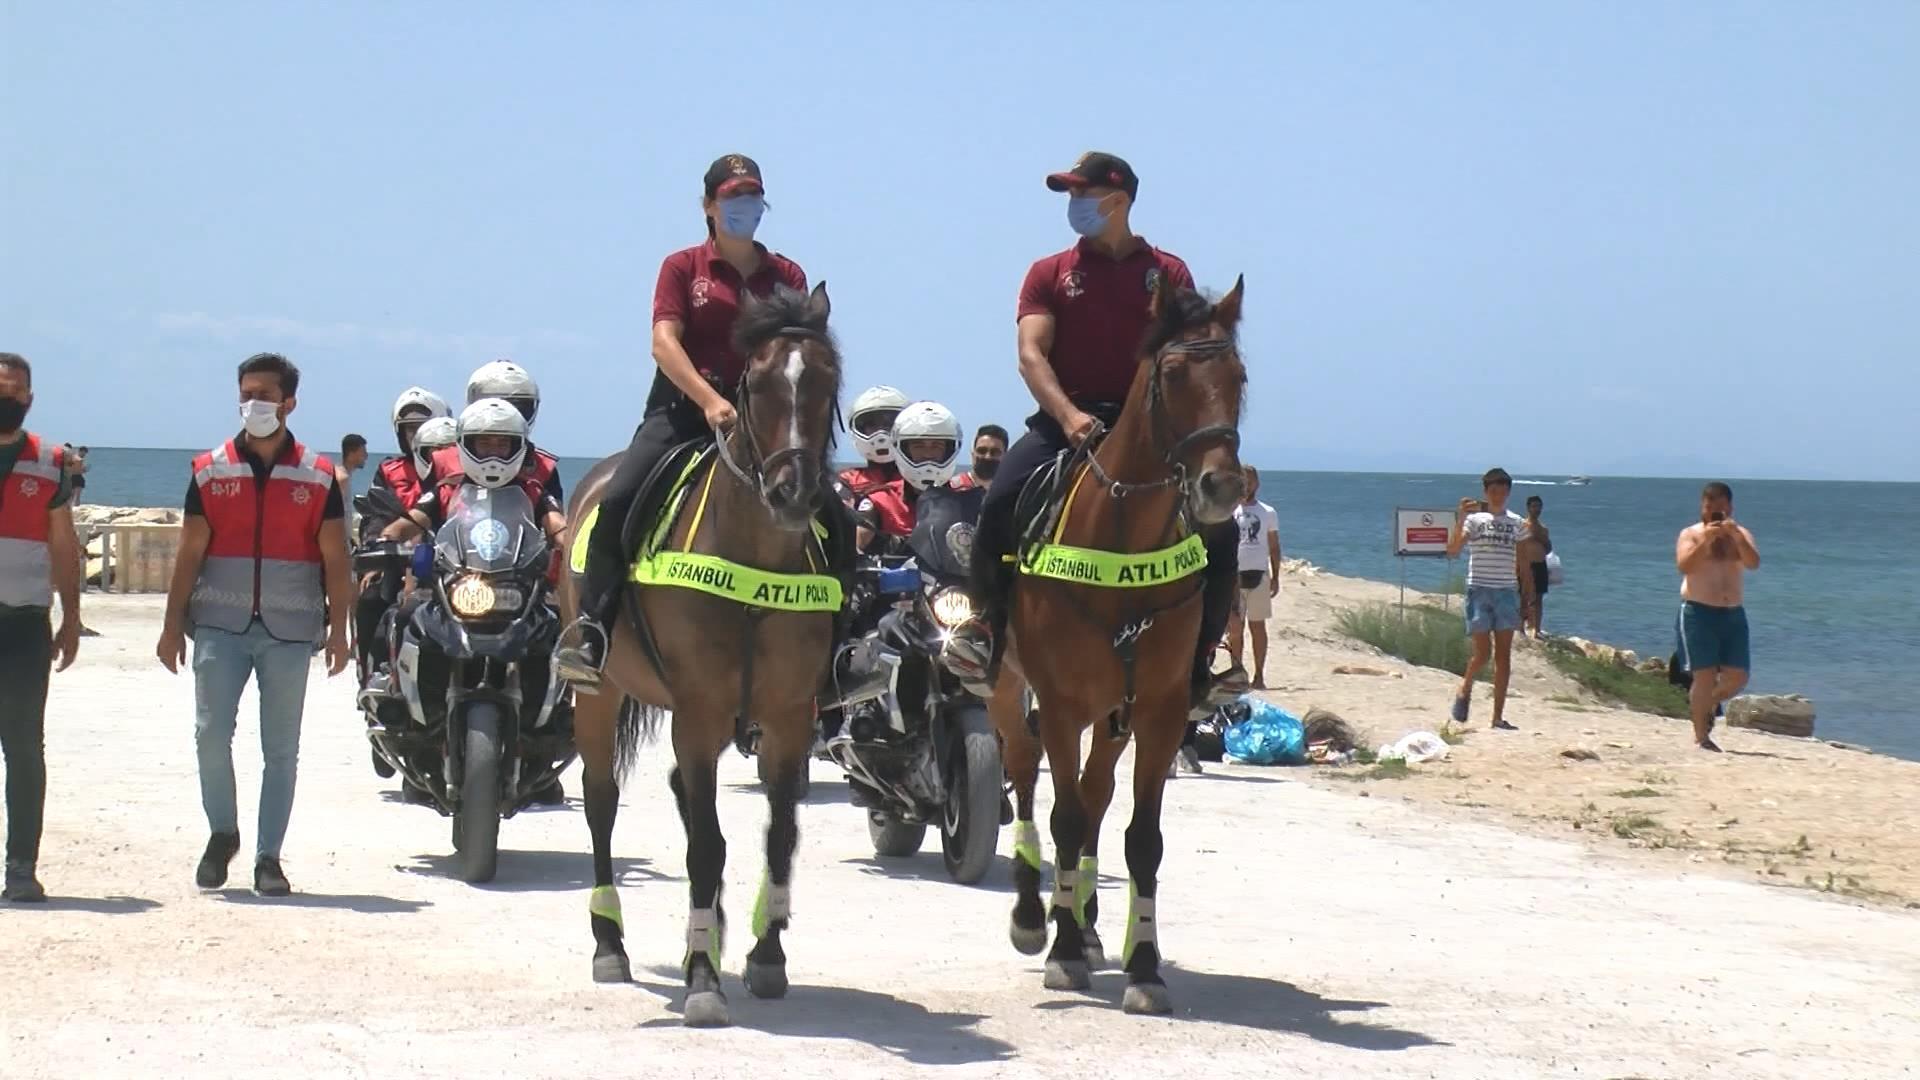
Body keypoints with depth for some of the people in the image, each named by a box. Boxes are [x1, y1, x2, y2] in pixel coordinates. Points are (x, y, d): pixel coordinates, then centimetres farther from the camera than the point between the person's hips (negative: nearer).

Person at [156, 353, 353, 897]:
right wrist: (173, 625, 3)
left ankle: (268, 857, 9)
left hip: (290, 630, 0)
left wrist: (339, 629, -2)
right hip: (220, 625, 0)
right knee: (212, 733, -9)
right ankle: (222, 832, 12)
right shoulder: (210, 471, 6)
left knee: (281, 749, 3)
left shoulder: (318, 477, 4)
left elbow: (335, 560, 4)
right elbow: (190, 553, 7)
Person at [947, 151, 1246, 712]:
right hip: (1066, 420, -1)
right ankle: (987, 624, -8)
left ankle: (1198, 665, -3)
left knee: (1219, 531, -15)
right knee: (1000, 504, -28)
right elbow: (1031, 354, -2)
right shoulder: (1050, 273, 11)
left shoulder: (1167, 272, 13)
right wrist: (1069, 415, -20)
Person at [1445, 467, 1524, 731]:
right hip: (1480, 590, -3)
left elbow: (1519, 561, 15)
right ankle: (1465, 692, 22)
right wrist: (1461, 517, -22)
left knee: (1504, 656, 0)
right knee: (1483, 652, -9)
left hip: (1507, 591, 3)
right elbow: (1452, 550, -13)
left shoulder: (1515, 522, 12)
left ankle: (1498, 717, 2)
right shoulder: (1474, 518, 0)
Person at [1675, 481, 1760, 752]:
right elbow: (1684, 566, -14)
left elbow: (1753, 563, -8)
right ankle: (1701, 737, -3)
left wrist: (1736, 535, -21)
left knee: (1737, 677, 1)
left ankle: (1703, 702, 30)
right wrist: (1706, 540, -23)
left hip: (1734, 614, 4)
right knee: (1705, 676, -10)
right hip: (1699, 611, -4)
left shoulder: (1740, 534, 10)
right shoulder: (1691, 534, 2)